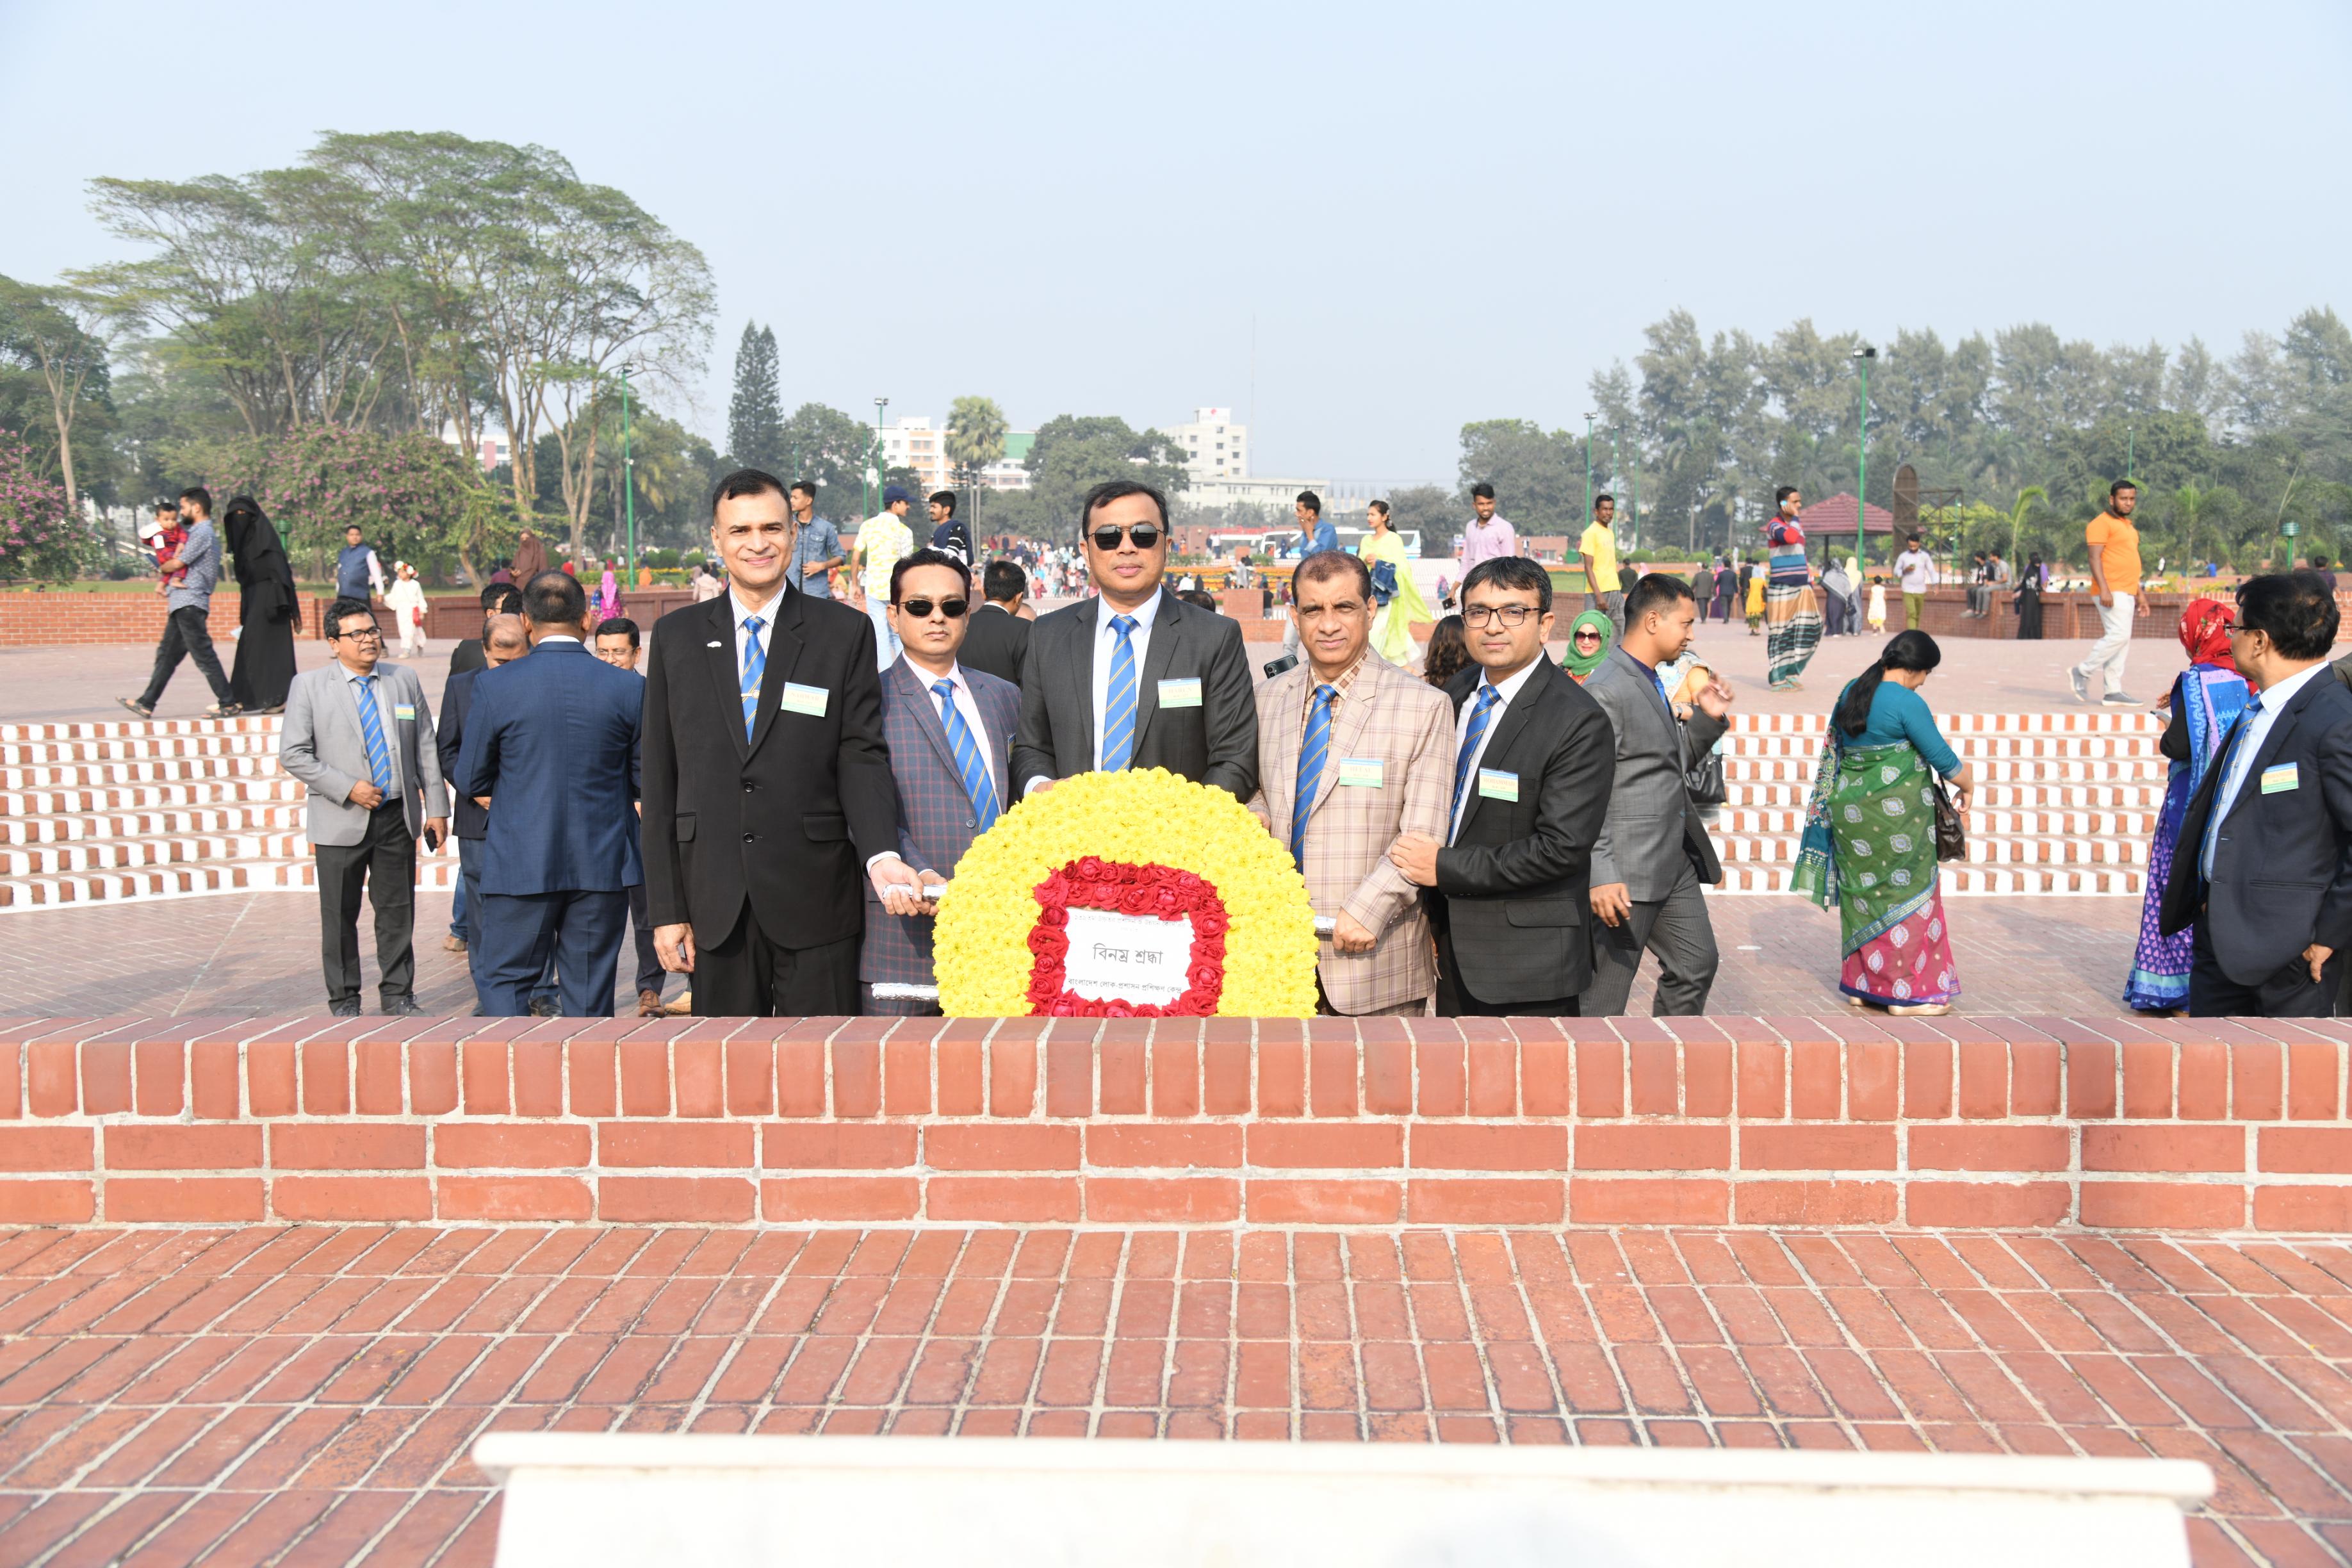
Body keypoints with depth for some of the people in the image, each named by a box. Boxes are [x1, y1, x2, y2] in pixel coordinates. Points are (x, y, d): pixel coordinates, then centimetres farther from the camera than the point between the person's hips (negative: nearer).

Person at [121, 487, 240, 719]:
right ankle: (147, 704, 14)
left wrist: (162, 566, 8)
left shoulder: (203, 533, -12)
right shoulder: (198, 532, 20)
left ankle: (229, 704, -5)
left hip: (190, 603, -10)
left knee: (203, 654, -8)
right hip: (182, 604, 10)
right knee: (167, 654, 11)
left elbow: (177, 563, -12)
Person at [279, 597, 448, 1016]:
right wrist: (348, 788, -14)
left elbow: (426, 748, 10)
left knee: (398, 911, 8)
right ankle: (344, 999, 18)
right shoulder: (308, 686, -2)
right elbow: (293, 754, -5)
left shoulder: (405, 679, 8)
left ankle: (398, 994, 20)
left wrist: (436, 808, 6)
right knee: (339, 916, 5)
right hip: (341, 821, -2)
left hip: (397, 817, 2)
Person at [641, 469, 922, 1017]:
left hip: (816, 906, -1)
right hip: (716, 908, 2)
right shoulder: (677, 637, 9)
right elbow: (660, 781, 8)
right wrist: (666, 908, 3)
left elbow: (861, 755, -2)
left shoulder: (845, 632, 4)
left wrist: (882, 856, -20)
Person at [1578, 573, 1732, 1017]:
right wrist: (1601, 876, -26)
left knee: (1697, 963, 16)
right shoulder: (1606, 690, -17)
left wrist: (1707, 719, 7)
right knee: (1603, 996, -1)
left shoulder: (1652, 683, 14)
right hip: (1627, 872, -10)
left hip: (1675, 863, 10)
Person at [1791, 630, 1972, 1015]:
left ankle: (1861, 986, 20)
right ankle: (1906, 992, 7)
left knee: (1862, 894, 14)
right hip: (1895, 816, -7)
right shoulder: (1906, 702, -15)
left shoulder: (1850, 693, 8)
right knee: (1906, 895, 2)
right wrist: (1965, 788, 7)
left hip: (1849, 808, 7)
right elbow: (1942, 758, -10)